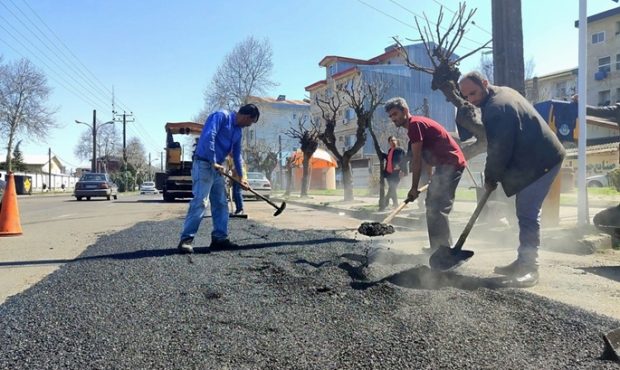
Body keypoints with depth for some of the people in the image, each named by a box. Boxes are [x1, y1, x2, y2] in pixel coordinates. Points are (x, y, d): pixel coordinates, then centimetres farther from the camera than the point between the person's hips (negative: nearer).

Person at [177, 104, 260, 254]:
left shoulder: (238, 131, 16)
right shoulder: (221, 116, -10)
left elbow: (237, 155, 24)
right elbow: (208, 137, -23)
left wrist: (241, 177, 26)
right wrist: (213, 162, -22)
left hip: (217, 168, 9)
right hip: (203, 164, -9)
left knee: (221, 204, 7)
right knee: (199, 202, -15)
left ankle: (219, 238, 13)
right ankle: (186, 239, -11)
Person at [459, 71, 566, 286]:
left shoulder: (496, 108, -23)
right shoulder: (503, 92, 13)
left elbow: (498, 150, -22)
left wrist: (490, 178, -7)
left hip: (538, 161, -11)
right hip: (539, 156, 11)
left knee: (527, 213, -12)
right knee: (525, 212, 14)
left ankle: (529, 267, -7)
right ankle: (523, 262, 22)